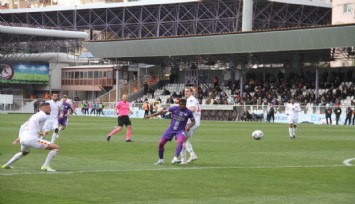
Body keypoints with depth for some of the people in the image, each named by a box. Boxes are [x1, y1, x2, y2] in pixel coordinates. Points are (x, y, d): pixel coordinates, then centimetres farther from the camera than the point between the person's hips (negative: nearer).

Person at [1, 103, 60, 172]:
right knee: (56, 148, -8)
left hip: (22, 139, 9)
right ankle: (46, 166, -11)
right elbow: (35, 119, -16)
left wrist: (19, 138, 36)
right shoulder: (43, 115, 0)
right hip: (31, 139, -9)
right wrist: (39, 131, -5)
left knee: (24, 152, 42)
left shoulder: (35, 115, 26)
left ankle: (7, 165, 45)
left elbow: (23, 126, 31)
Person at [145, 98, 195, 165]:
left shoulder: (188, 112, -9)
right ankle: (161, 160, 18)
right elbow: (163, 111, 0)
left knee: (180, 141, -33)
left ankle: (175, 159, -38)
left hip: (180, 130, -2)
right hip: (171, 129, 2)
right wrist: (152, 115, 1)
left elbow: (193, 121, 3)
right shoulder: (174, 108, -8)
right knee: (161, 143, -2)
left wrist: (189, 126, -18)